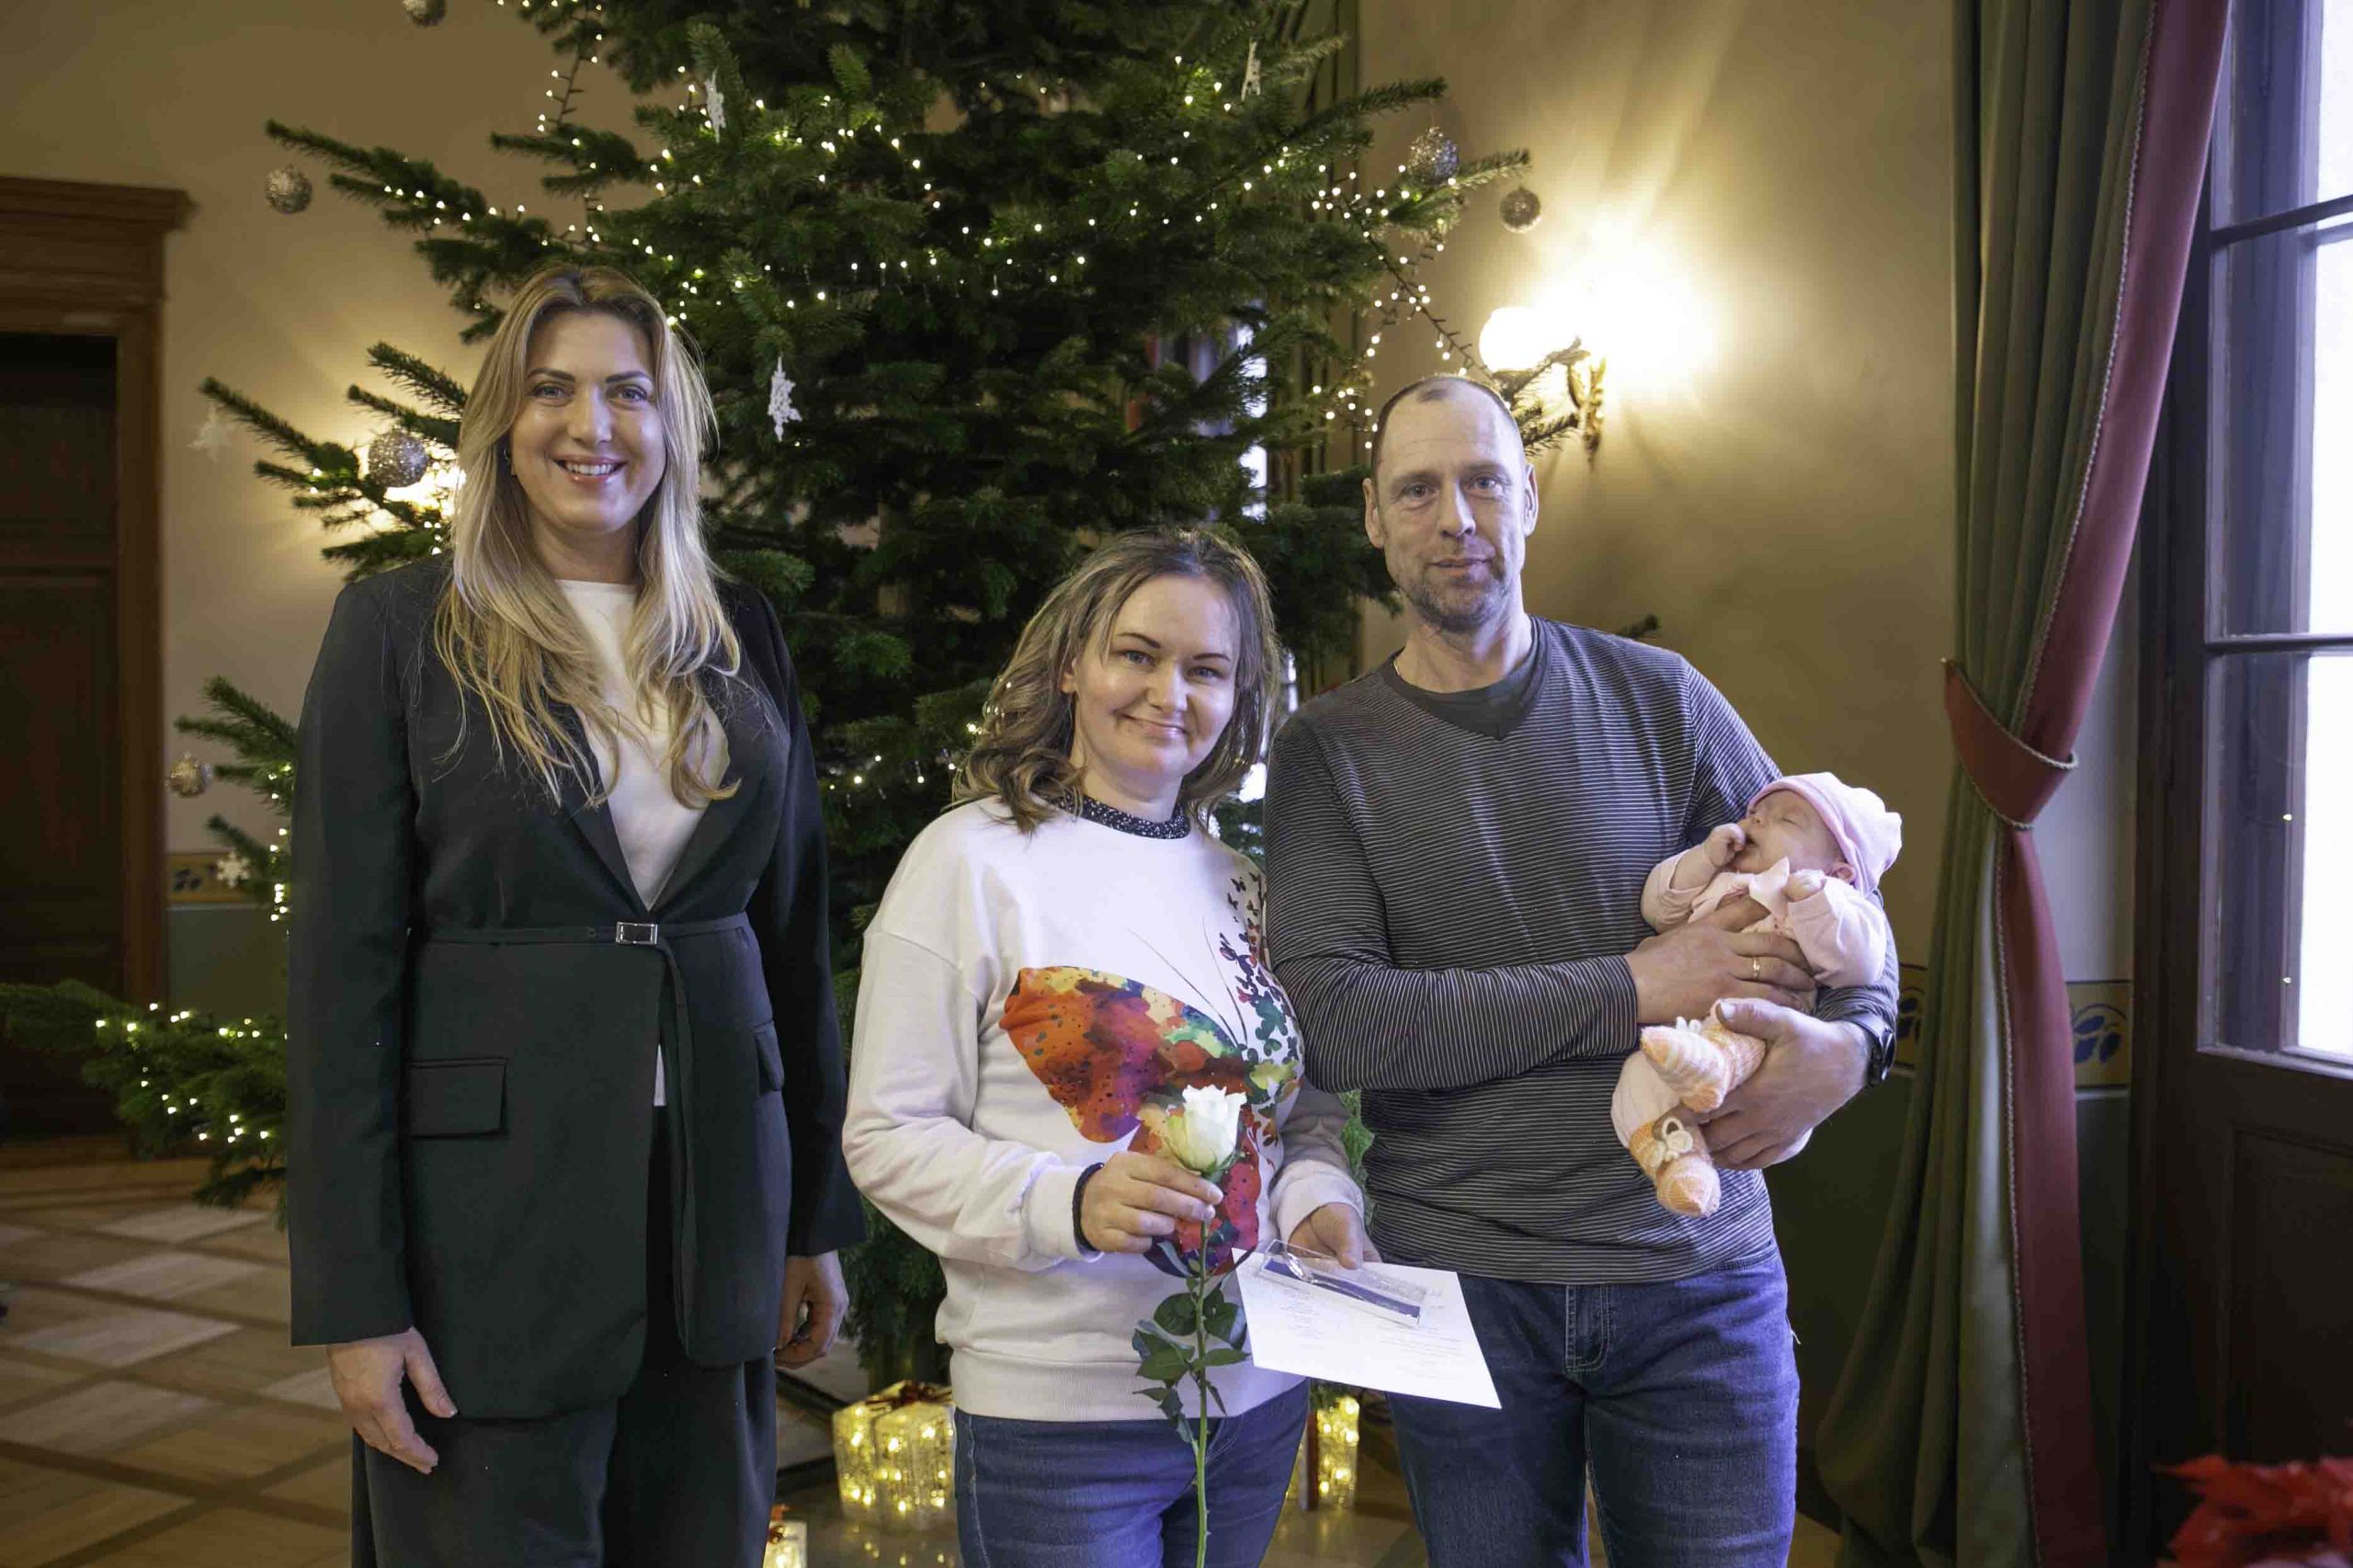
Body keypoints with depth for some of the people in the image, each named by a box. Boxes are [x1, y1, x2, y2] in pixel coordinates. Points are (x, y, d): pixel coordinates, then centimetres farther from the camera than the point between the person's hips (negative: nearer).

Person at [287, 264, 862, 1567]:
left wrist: (817, 1217, 9)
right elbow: (343, 967, -7)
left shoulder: (737, 636, 7)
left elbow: (793, 933, 9)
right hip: (493, 1209, -3)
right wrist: (354, 1299, -10)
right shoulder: (400, 626, -5)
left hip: (715, 1196, 4)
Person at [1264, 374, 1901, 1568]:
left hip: (1696, 1269, 1)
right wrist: (1631, 991, -17)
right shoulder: (1327, 752, -1)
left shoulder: (1657, 698, 3)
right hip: (1460, 1282, 0)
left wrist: (1847, 1043, -13)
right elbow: (1328, 1023, -14)